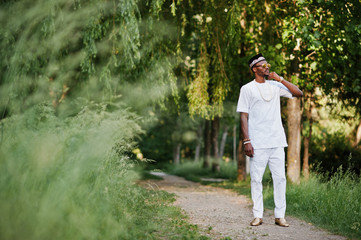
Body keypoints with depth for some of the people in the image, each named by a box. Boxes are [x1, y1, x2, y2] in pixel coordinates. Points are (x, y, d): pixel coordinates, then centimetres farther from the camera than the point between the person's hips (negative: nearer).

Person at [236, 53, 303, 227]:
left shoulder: (275, 86, 13)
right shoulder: (247, 89, 4)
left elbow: (299, 93, 8)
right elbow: (244, 116, 0)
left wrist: (280, 79, -1)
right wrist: (246, 141, -9)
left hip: (277, 141, 3)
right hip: (257, 143, -3)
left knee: (280, 178, 1)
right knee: (256, 179, -1)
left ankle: (280, 216, 7)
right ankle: (258, 215, 7)